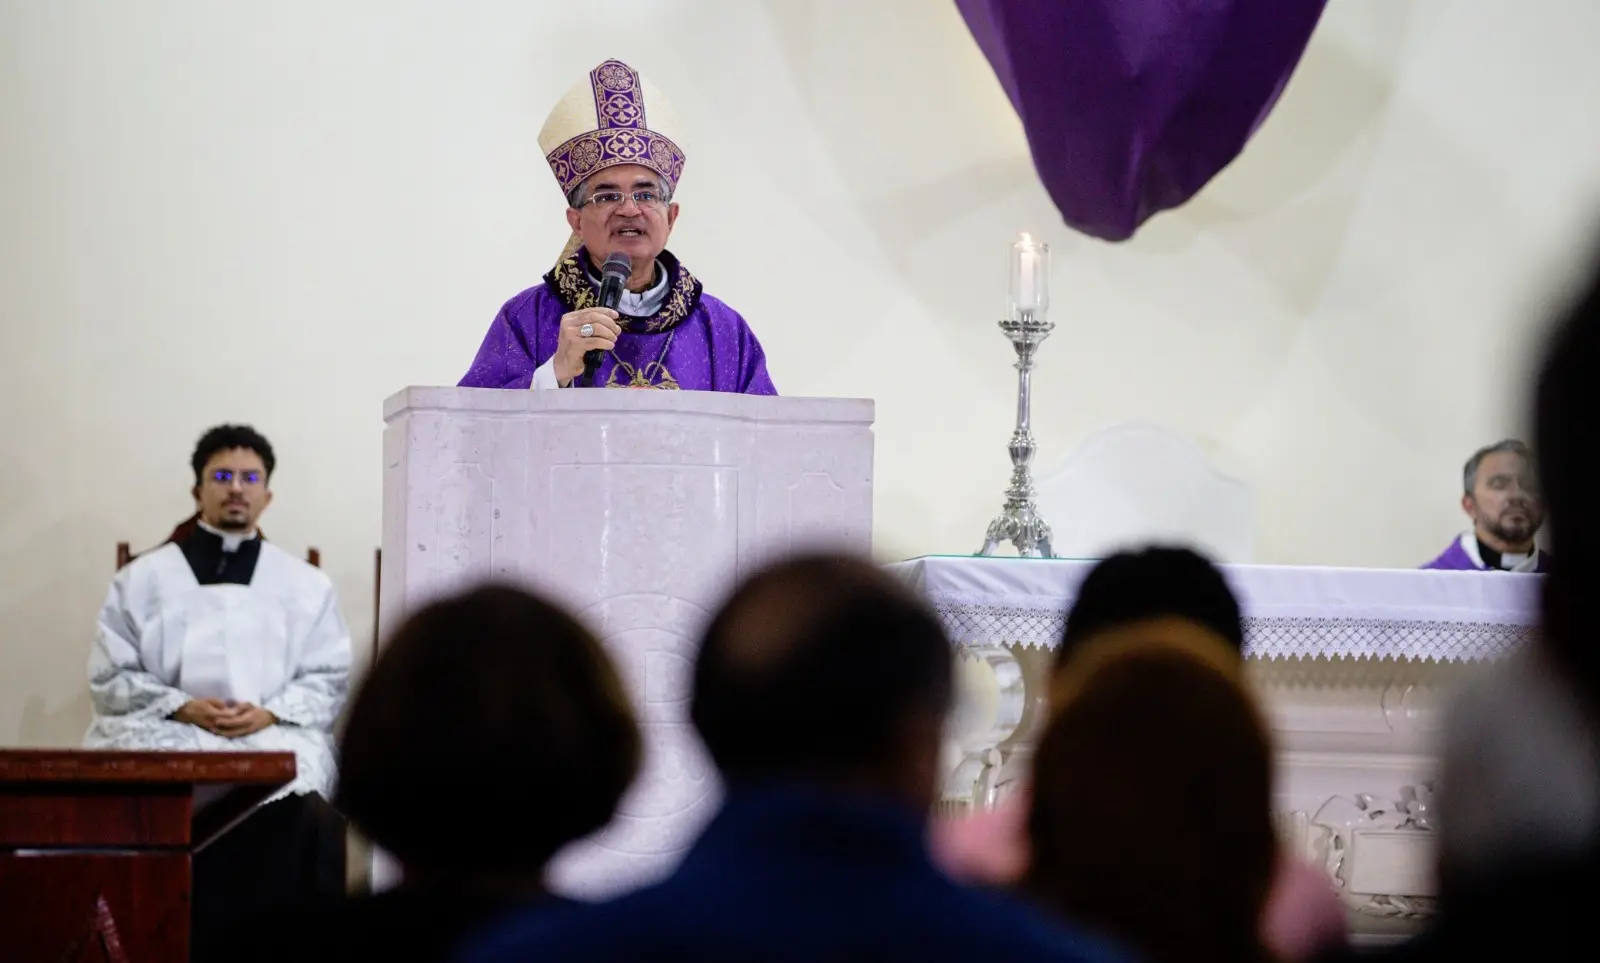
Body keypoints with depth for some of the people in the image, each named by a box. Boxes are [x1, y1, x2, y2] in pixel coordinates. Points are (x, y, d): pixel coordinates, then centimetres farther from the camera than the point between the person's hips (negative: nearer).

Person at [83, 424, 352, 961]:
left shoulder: (306, 585, 18)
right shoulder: (143, 579, 15)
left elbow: (330, 680, 11)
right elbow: (111, 679, 9)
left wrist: (270, 713, -8)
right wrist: (183, 708, -8)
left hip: (276, 737, 0)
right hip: (165, 735, 0)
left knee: (307, 814, -34)